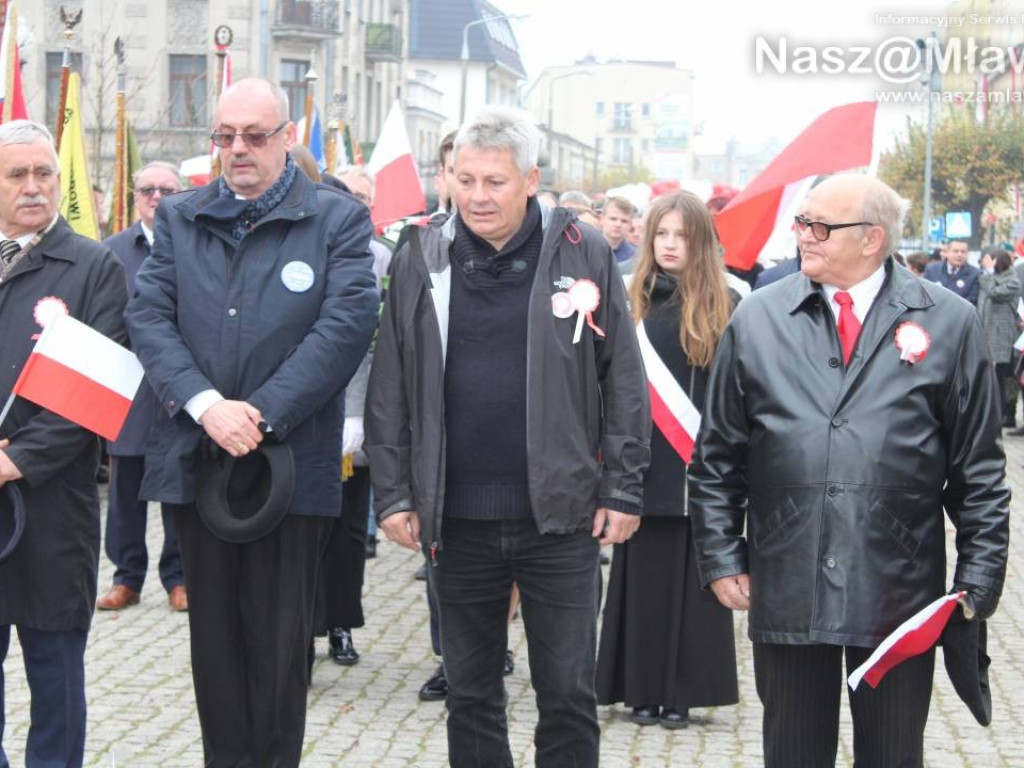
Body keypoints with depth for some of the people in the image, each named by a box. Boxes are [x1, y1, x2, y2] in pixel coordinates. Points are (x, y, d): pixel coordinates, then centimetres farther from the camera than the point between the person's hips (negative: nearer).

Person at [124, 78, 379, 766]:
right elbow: (149, 316, 0)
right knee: (214, 634, 11)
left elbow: (347, 324, -10)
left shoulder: (338, 219, 0)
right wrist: (206, 404, -15)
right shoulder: (179, 218, 11)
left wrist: (263, 414, -17)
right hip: (195, 460, 3)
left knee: (280, 642, 3)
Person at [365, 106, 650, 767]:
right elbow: (390, 389, 6)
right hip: (459, 520, 2)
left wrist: (623, 490, -2)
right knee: (471, 694, 13)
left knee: (569, 697, 4)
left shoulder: (583, 254, -2)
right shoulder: (422, 261, 3)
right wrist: (393, 494, 2)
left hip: (560, 515, -2)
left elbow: (623, 380, 1)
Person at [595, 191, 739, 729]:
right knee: (644, 577, 5)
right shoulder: (631, 301, 6)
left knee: (692, 578, 3)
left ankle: (682, 692, 10)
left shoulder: (726, 306, 2)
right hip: (644, 461, 1)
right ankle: (643, 690, 13)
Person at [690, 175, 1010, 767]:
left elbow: (979, 469, 2)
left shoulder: (949, 323, 1)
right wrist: (721, 559, 4)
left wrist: (980, 577, -1)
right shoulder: (758, 319, 5)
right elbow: (718, 459, 8)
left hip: (899, 592, -1)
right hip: (786, 591, 1)